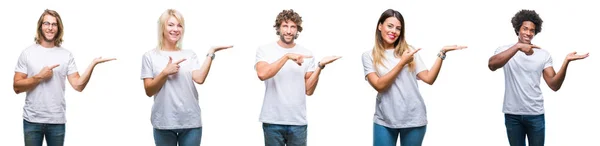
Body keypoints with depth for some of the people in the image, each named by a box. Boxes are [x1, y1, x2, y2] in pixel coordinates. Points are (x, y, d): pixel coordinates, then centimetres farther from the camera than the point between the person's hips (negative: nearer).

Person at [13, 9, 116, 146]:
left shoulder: (66, 55, 3)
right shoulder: (27, 53, 0)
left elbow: (78, 85, -4)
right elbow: (17, 87, -2)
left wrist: (93, 64, -15)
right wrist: (39, 77, -15)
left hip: (57, 121, 1)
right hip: (32, 120, -1)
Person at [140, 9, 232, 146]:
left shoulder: (189, 55, 8)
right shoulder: (150, 56, 4)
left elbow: (199, 78, -8)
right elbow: (149, 91, -1)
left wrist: (210, 54, -9)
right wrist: (165, 73, -14)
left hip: (191, 123, 1)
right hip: (164, 123, -1)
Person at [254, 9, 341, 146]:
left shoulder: (306, 54, 6)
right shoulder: (264, 50, 1)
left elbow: (308, 90, 3)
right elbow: (262, 74, -18)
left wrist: (320, 66, -9)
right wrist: (287, 56, -22)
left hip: (298, 122, 2)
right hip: (272, 121, -1)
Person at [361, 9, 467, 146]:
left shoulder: (409, 51, 6)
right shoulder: (369, 56, 3)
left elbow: (429, 78, -1)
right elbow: (379, 85, -10)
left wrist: (442, 53, -10)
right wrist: (402, 63, -11)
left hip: (413, 118, 1)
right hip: (384, 120, -1)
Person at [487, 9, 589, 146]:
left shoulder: (543, 54, 4)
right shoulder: (505, 50, -2)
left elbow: (554, 85, -2)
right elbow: (492, 65, -24)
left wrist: (566, 62, -17)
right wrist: (517, 46, -31)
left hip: (535, 114, 1)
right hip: (512, 114, -1)